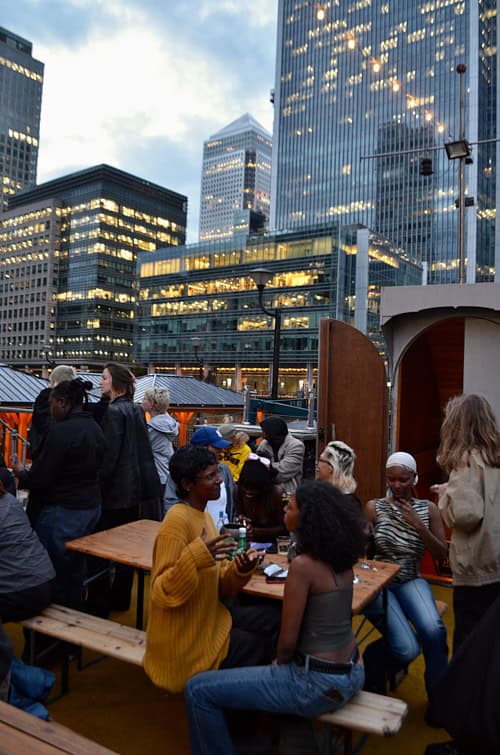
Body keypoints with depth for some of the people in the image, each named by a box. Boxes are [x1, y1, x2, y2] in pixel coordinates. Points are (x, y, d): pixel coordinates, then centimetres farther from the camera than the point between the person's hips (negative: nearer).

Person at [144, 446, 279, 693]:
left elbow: (218, 584, 7)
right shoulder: (178, 520, -24)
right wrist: (195, 557, -40)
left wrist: (240, 571, -13)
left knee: (266, 621, 11)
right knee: (258, 646, 1)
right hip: (184, 640, -9)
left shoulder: (203, 515, 5)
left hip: (207, 621, 9)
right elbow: (162, 593, -27)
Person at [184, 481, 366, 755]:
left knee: (198, 690, -2)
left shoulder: (303, 565, -24)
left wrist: (279, 662, 4)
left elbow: (288, 640, -17)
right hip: (351, 673, 9)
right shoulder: (341, 558, -1)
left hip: (319, 683, -8)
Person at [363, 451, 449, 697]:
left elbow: (441, 554, -1)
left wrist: (418, 525, -14)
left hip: (411, 582, 2)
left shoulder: (428, 509, 3)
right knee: (408, 649, -21)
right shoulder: (374, 507, -5)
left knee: (434, 631, -28)